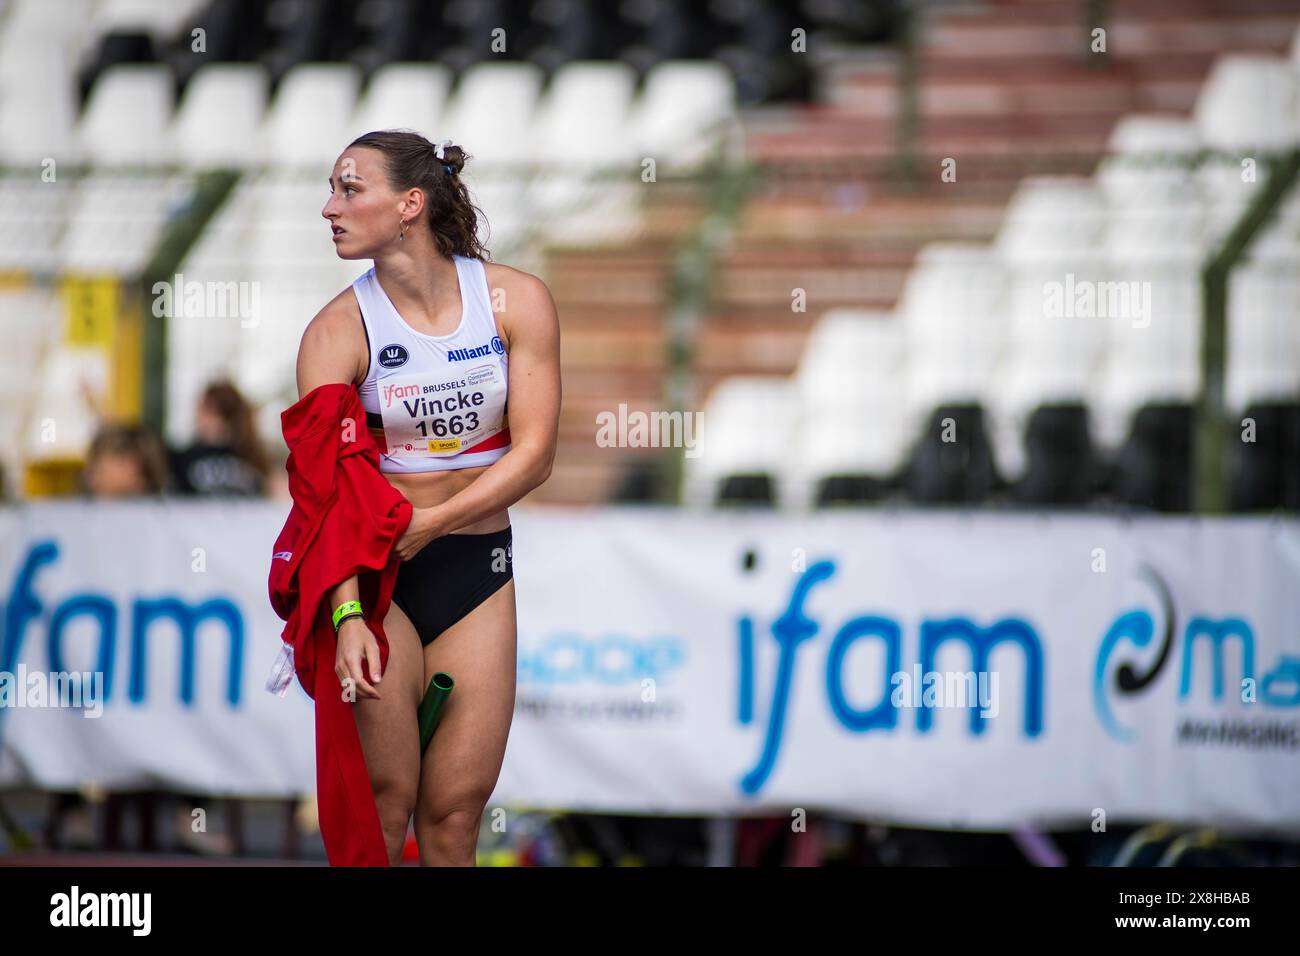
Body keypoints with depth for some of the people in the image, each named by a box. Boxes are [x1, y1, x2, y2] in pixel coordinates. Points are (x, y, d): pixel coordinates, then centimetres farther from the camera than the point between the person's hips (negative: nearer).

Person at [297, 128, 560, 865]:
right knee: (382, 806, -7)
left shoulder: (516, 301, -3)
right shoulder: (338, 330, -8)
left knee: (455, 816, 0)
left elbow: (534, 454, -7)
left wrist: (426, 523, -17)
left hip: (476, 566, 2)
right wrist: (346, 614, -30)